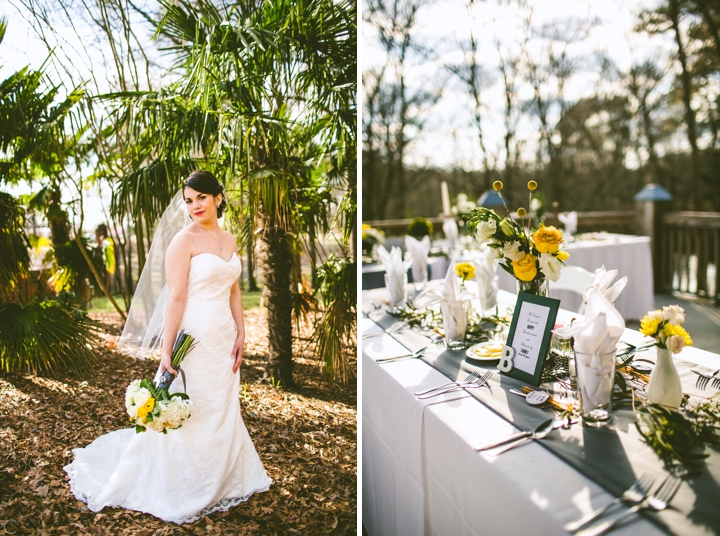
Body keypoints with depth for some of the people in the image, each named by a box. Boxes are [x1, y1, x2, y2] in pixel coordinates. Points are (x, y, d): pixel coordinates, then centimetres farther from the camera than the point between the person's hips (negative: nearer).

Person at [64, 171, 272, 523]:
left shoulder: (229, 240, 9)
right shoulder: (183, 241, -11)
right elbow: (176, 298, -17)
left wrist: (240, 334, 7)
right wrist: (166, 349, -19)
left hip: (224, 338, 7)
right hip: (194, 337, -7)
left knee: (223, 411, 17)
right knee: (187, 412, 6)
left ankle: (218, 483, 36)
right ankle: (180, 491, 28)